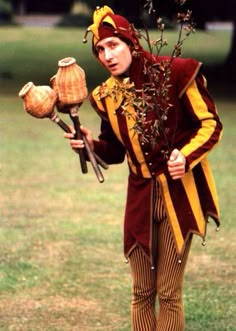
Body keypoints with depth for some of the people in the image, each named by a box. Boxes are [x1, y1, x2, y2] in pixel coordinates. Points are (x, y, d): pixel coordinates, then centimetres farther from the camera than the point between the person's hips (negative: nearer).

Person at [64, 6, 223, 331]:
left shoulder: (175, 74, -11)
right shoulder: (106, 95, 6)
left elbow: (210, 124, -7)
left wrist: (186, 155, -23)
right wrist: (92, 143, -5)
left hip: (179, 194, -5)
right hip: (141, 197, 5)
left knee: (169, 293, -3)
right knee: (142, 293, 9)